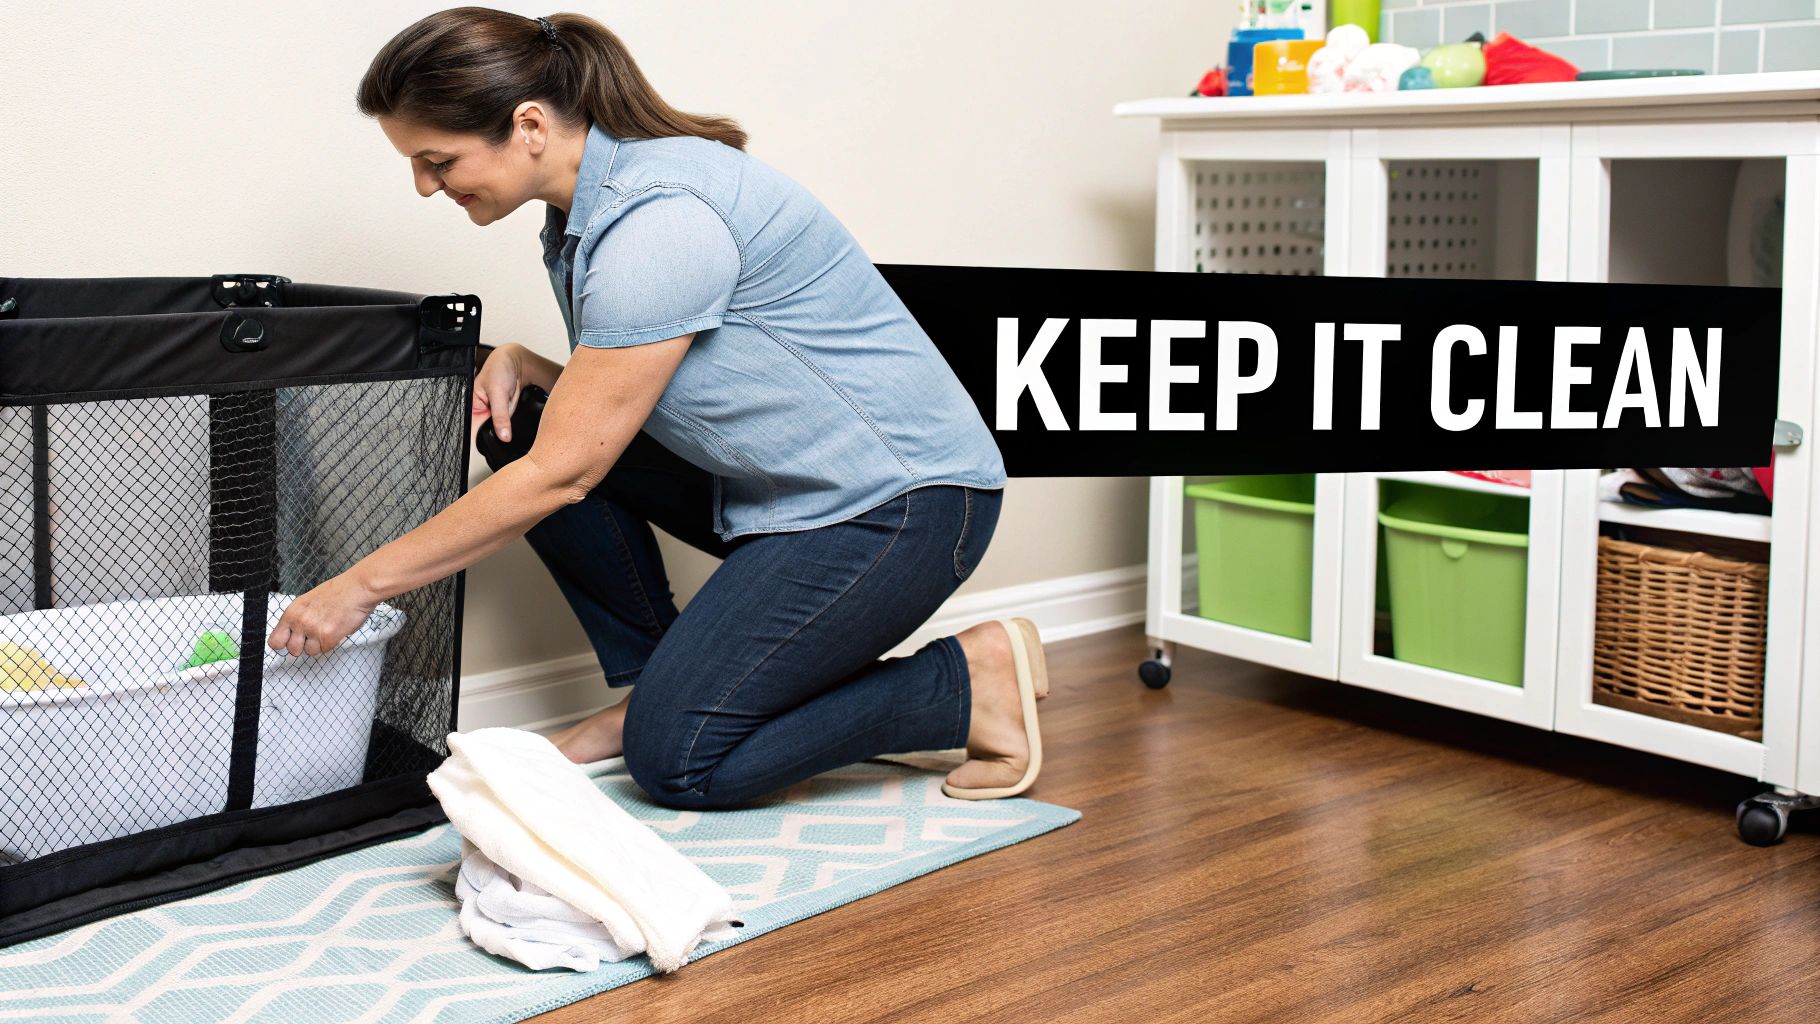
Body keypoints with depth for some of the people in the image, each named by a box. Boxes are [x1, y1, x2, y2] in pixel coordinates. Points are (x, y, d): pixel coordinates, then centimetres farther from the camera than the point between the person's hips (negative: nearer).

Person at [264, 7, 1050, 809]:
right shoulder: (590, 204, 4)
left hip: (900, 501, -9)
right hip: (780, 488, 10)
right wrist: (519, 366, -6)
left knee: (675, 760, -12)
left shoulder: (659, 223, -26)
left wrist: (363, 584, -17)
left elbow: (563, 473, -24)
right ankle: (652, 688, 10)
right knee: (526, 433, 0)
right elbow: (605, 405, 15)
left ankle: (973, 682, -1)